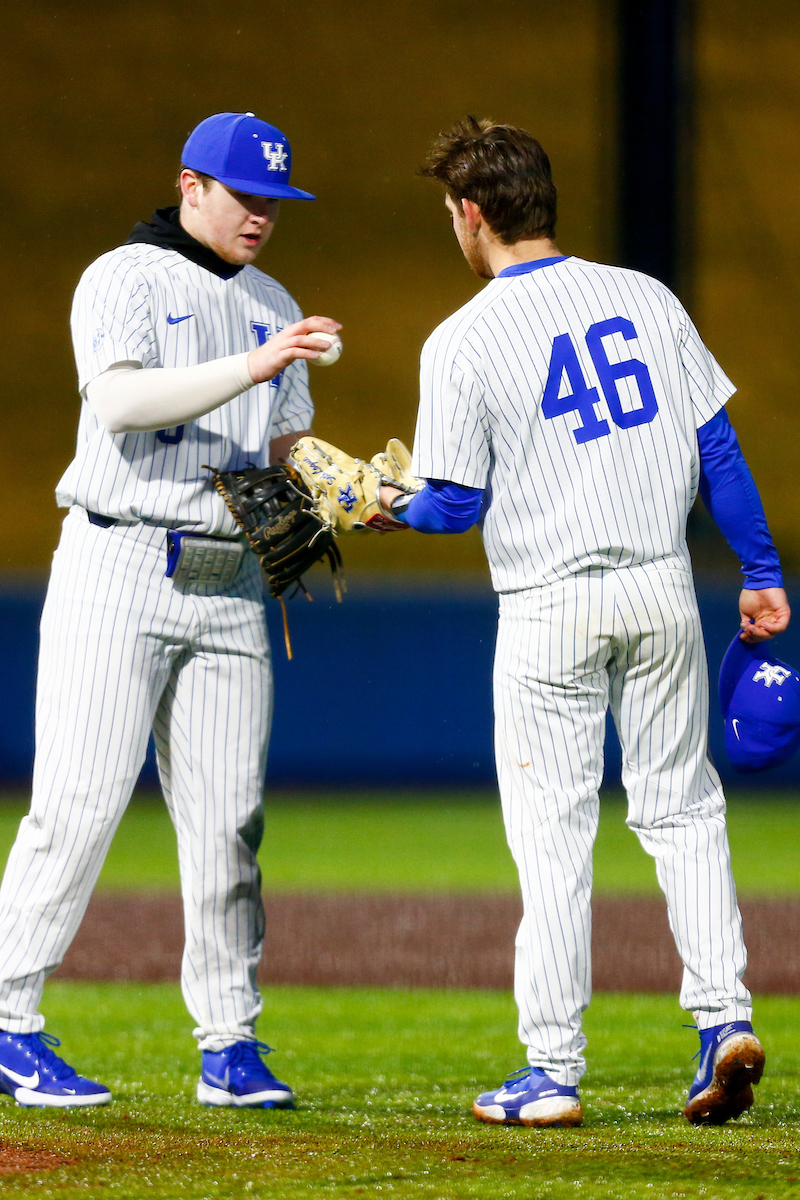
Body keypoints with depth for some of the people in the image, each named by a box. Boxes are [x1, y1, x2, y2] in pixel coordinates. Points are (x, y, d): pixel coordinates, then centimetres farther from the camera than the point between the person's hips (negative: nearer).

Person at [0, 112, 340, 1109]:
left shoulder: (272, 306, 19)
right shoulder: (123, 280, -3)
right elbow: (121, 402, -19)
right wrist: (251, 367, -28)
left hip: (228, 582, 6)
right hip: (118, 566, -6)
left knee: (229, 815, 2)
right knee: (81, 801, -10)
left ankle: (229, 1046, 5)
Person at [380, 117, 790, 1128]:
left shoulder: (464, 342, -9)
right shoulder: (644, 299, 3)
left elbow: (458, 504, -7)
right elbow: (717, 447, 4)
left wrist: (396, 507, 15)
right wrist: (761, 574, 10)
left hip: (550, 608, -3)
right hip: (662, 586, 3)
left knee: (552, 832, 3)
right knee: (681, 808, 14)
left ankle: (552, 1071, 3)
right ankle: (724, 1015, 1)